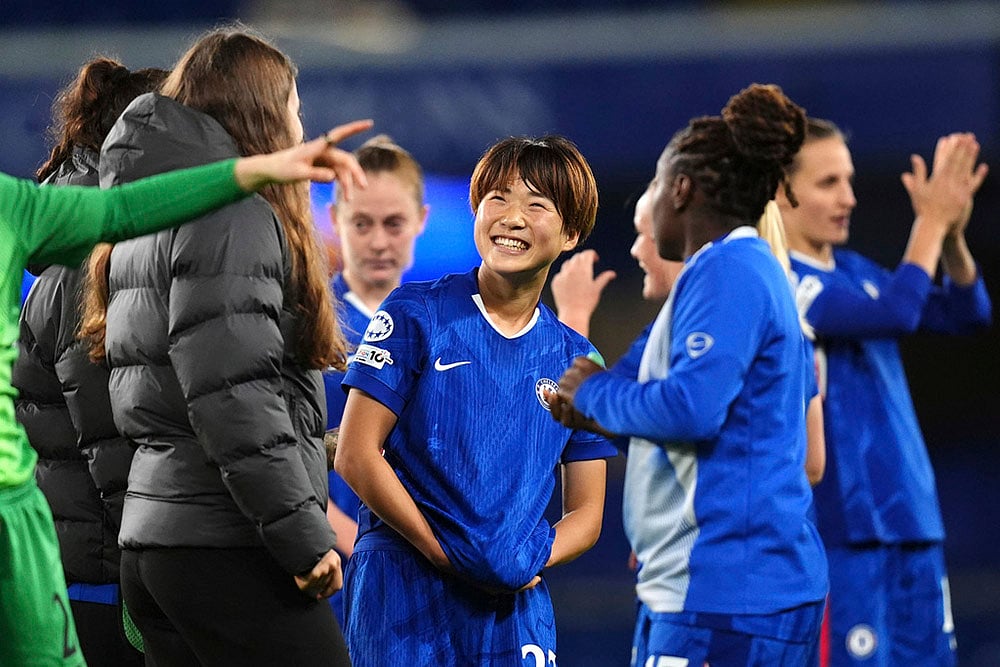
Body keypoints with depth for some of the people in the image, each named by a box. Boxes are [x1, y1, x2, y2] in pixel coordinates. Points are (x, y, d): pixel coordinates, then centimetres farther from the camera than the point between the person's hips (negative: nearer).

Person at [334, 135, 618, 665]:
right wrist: (443, 553, -11)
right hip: (404, 596, -3)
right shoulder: (415, 313, 0)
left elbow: (585, 513, 13)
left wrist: (528, 562, -7)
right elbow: (356, 454, -5)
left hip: (515, 607, 3)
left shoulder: (576, 361, 10)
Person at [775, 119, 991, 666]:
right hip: (840, 533, -8)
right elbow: (893, 314, -23)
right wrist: (930, 222, -12)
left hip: (912, 523, 8)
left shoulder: (852, 270, 13)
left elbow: (964, 314, 11)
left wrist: (952, 233, -5)